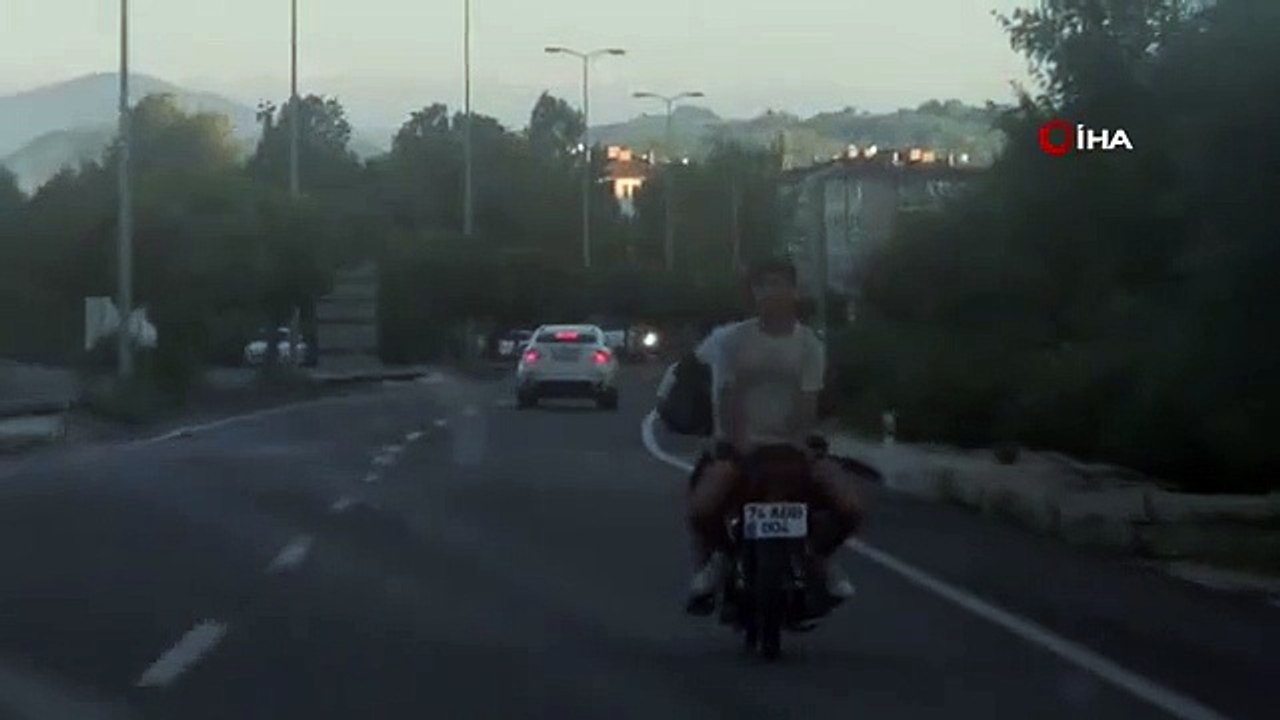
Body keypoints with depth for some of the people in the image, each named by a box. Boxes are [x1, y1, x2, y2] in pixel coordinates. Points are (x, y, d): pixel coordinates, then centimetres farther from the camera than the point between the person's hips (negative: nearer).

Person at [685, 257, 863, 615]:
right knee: (702, 508, -31)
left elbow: (808, 403, -6)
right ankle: (711, 559, 5)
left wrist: (798, 442, -23)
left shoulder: (809, 344, 1)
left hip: (791, 443, 2)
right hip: (741, 443, -2)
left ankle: (820, 555, 16)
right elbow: (727, 399, -9)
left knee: (849, 508, -19)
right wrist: (741, 444, -24)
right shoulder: (733, 340, -4)